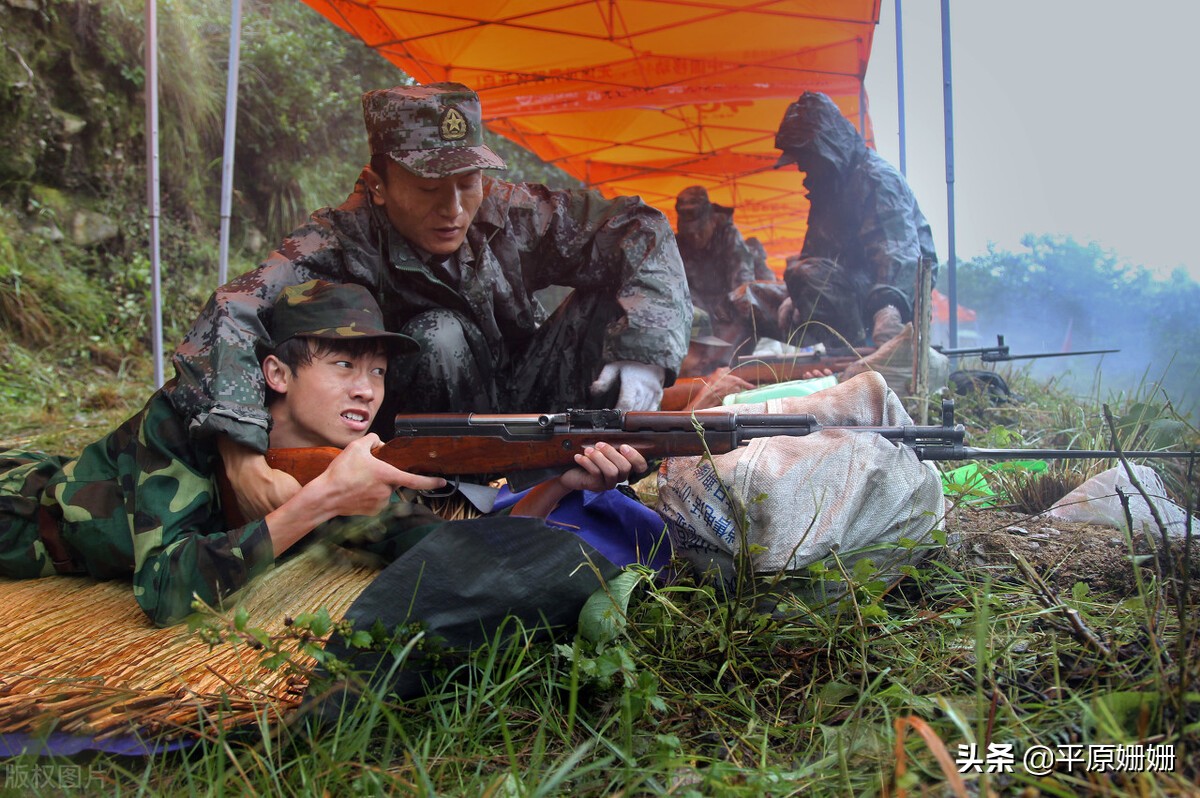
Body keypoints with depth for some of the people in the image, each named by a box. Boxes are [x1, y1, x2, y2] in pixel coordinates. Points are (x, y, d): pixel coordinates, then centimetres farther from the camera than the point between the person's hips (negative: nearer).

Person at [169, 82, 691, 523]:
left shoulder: (508, 214, -15)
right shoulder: (345, 242, -24)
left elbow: (637, 227, -13)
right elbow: (234, 312, -39)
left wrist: (643, 349, -28)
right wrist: (240, 455, -54)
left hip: (525, 408, 4)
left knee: (614, 298, -14)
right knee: (437, 335, -32)